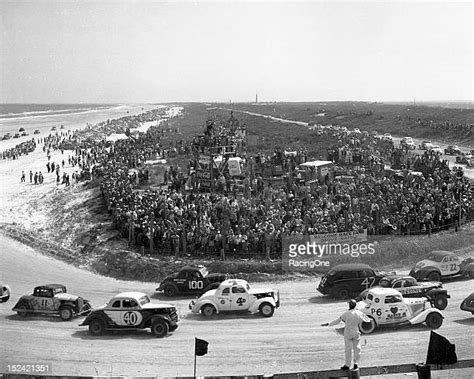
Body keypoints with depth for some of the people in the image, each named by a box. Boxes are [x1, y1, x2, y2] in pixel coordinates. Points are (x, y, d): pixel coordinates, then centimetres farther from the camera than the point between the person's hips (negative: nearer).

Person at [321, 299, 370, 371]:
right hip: (356, 332, 3)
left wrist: (328, 324, -9)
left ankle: (347, 365, 7)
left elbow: (337, 320, -15)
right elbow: (366, 319, 12)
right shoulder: (359, 313, -5)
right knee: (357, 348, 12)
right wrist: (369, 320, 36)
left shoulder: (346, 313, -16)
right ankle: (356, 363, 10)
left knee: (348, 349, 2)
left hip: (348, 333, -3)